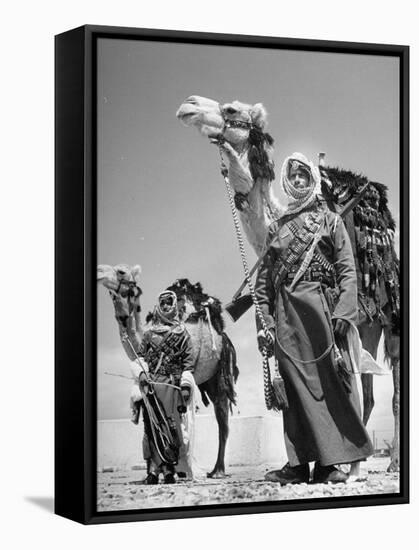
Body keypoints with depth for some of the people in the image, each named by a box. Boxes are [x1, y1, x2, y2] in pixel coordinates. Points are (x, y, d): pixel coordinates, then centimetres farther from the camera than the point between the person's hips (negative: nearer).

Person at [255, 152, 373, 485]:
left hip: (321, 307, -3)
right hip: (287, 314, 3)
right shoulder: (276, 229, 19)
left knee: (328, 381, -7)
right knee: (296, 385, -1)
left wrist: (343, 312, -12)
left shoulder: (330, 221, 11)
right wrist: (264, 321, 4)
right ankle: (300, 463, 0)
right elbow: (264, 279, 15)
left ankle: (329, 462, -6)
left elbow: (347, 269, 1)